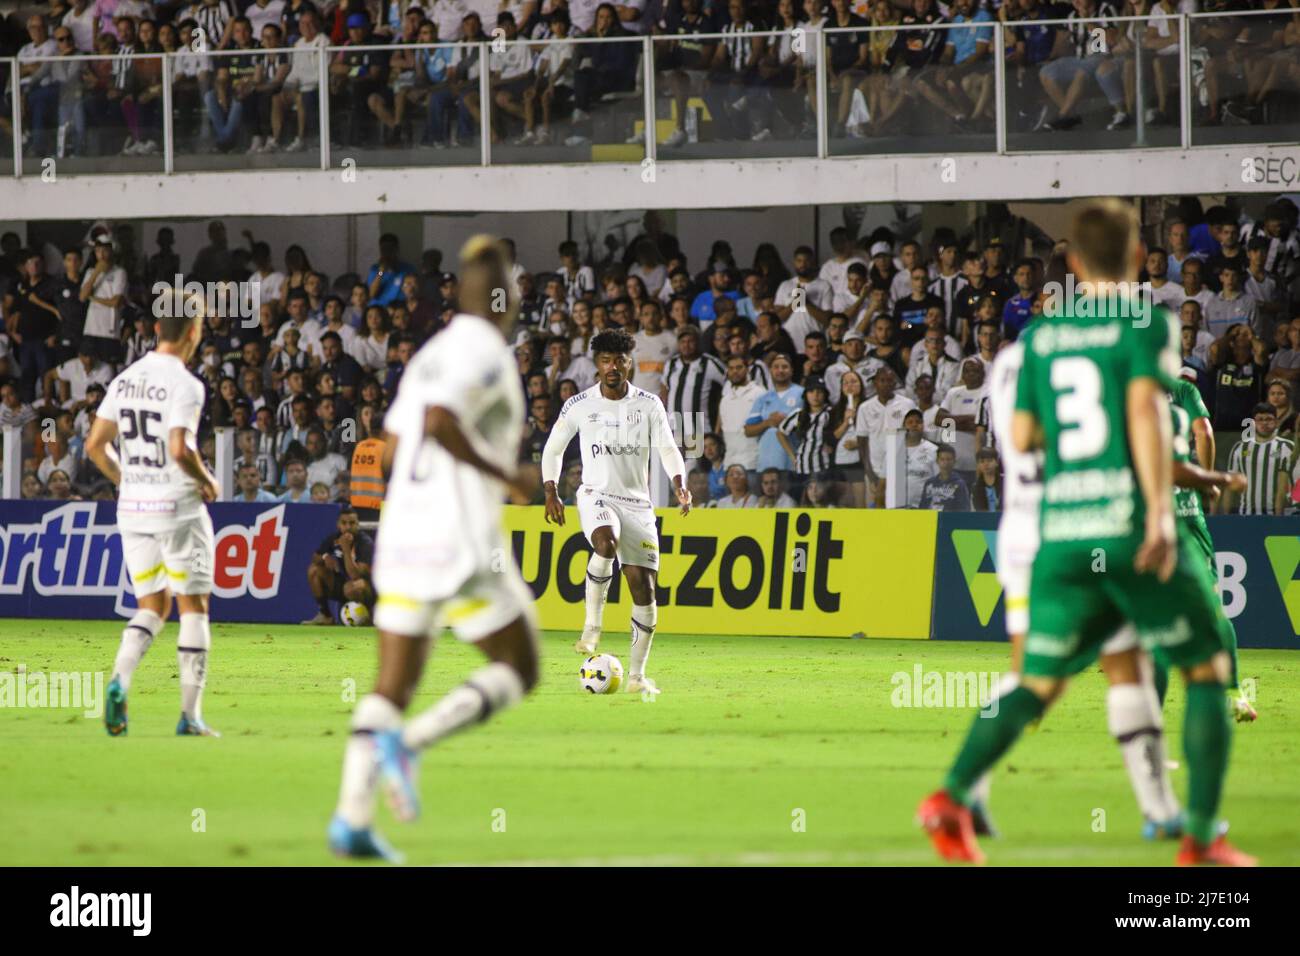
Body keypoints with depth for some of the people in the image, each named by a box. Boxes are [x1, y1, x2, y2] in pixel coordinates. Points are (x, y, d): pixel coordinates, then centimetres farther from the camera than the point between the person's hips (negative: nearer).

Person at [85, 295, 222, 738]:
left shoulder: (124, 381, 7)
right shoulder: (184, 385, -14)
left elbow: (96, 444, 7)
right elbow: (180, 451, -24)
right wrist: (207, 482, -6)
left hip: (132, 508, 6)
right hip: (177, 506, -6)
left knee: (152, 606, 14)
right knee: (193, 608, 5)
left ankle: (119, 680, -13)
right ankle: (190, 715, 4)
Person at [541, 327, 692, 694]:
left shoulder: (649, 405, 4)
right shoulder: (579, 406, 2)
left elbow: (667, 448, 1)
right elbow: (553, 449, 13)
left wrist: (679, 485, -17)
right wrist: (551, 493, 4)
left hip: (638, 502, 2)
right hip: (597, 495, -2)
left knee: (644, 586, -2)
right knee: (606, 542, -37)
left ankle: (637, 674, 8)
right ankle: (593, 623, -22)